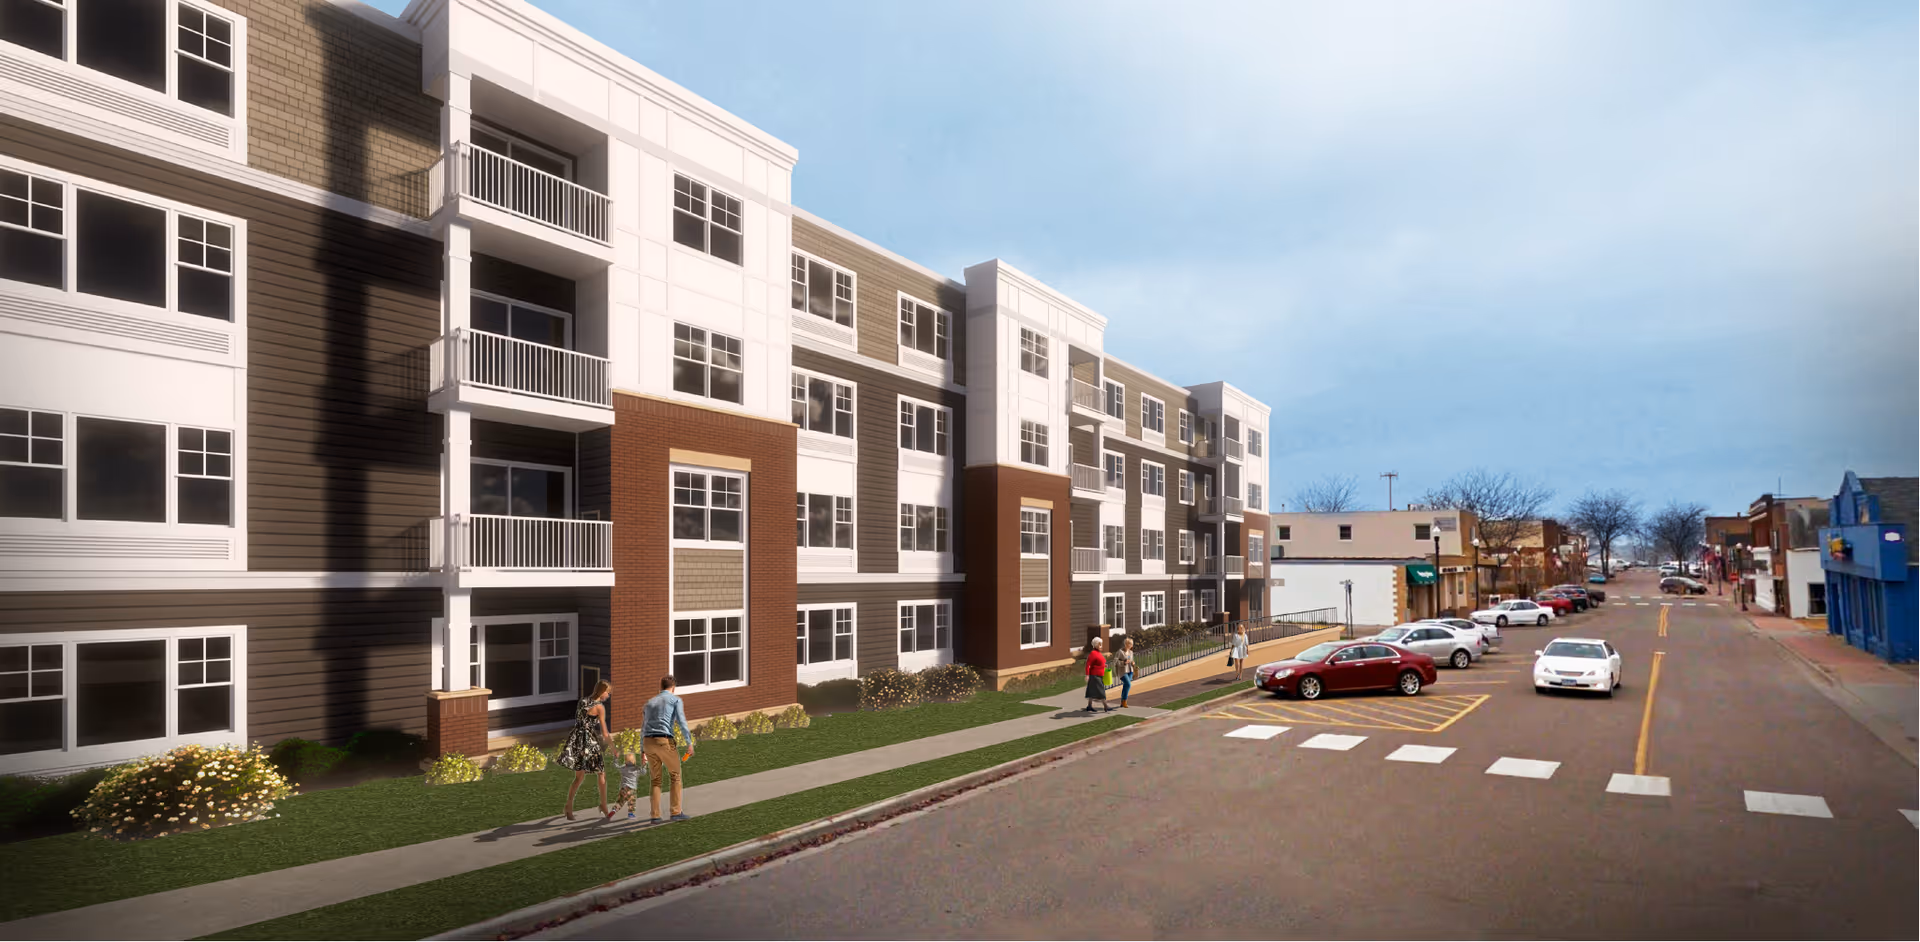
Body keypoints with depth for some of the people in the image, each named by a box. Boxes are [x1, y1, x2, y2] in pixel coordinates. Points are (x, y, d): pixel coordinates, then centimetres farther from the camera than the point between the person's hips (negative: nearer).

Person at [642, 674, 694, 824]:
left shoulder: (650, 703, 24)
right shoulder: (676, 700, 7)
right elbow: (681, 722, -7)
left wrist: (643, 750, 28)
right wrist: (690, 744, -8)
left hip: (649, 743, 5)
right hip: (664, 741, -5)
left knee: (656, 779, 14)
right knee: (675, 776, 8)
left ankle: (655, 815, 8)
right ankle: (676, 812, 4)